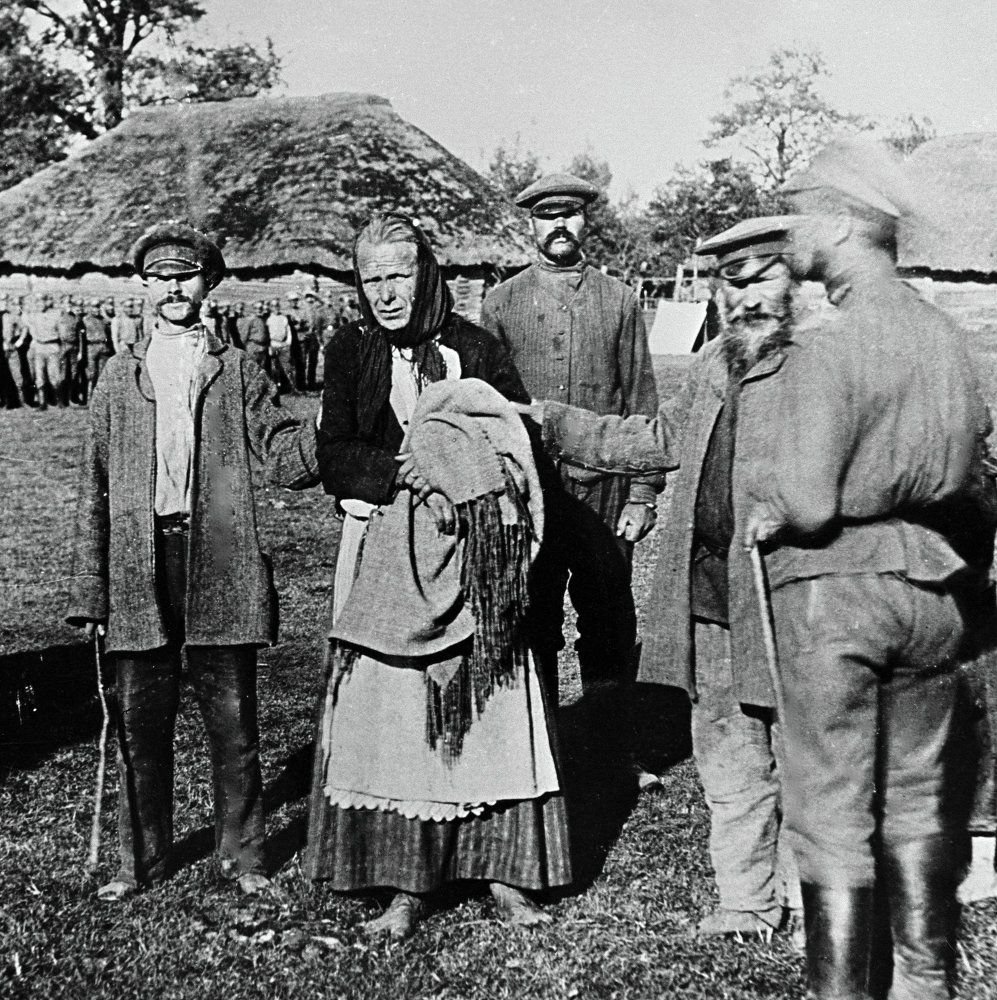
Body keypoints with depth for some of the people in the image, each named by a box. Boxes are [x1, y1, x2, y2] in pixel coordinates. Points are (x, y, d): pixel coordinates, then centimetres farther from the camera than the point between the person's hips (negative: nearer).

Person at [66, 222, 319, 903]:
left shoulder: (236, 370, 7)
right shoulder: (121, 376, 12)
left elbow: (279, 453, -5)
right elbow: (95, 489, 10)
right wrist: (90, 589, 6)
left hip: (220, 567, -2)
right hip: (139, 571, 2)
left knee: (233, 722, 6)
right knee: (141, 722, 10)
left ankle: (242, 855, 22)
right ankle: (144, 858, 27)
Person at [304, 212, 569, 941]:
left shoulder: (476, 349, 0)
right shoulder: (350, 352, 5)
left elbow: (520, 449, 0)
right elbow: (334, 461, -1)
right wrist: (411, 469, -17)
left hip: (469, 555, -1)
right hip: (383, 558, 1)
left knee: (489, 709, 1)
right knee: (390, 711, 0)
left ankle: (502, 868, 12)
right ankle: (407, 884, 8)